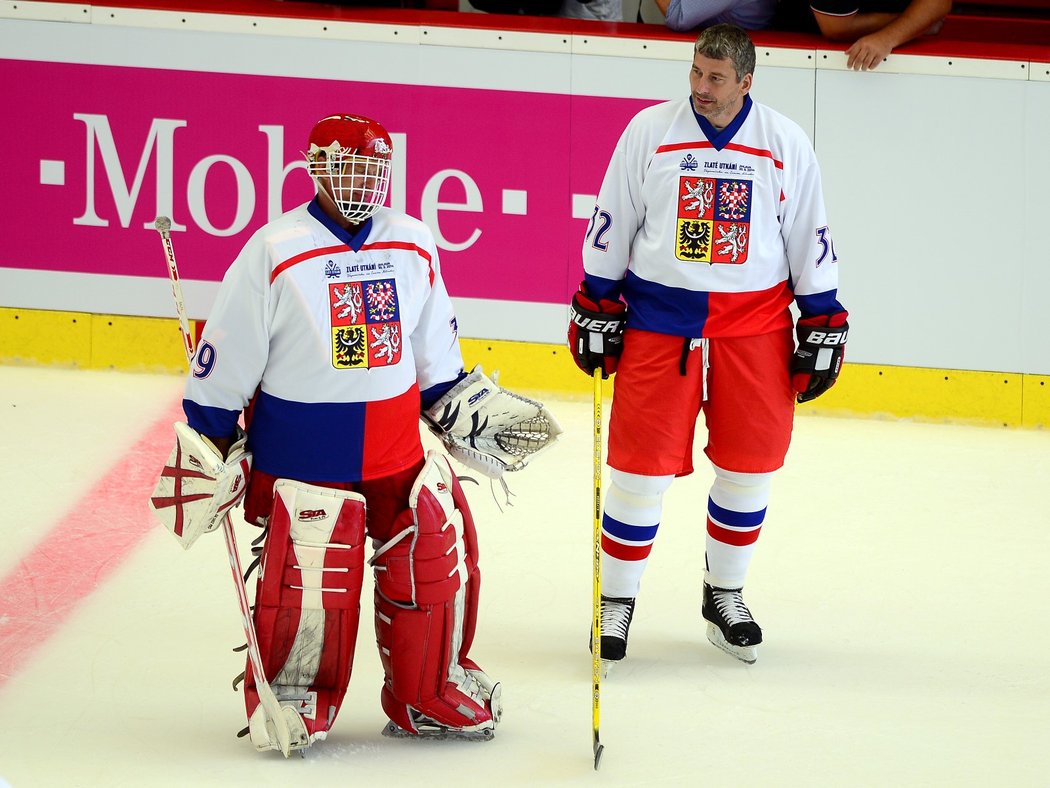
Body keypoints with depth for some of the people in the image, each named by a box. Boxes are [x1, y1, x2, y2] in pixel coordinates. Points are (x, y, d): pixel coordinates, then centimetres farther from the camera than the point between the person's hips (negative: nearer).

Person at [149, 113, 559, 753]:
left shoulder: (413, 244, 7)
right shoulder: (275, 251, -9)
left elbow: (436, 352, 20)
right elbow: (224, 360, -5)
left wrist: (469, 409, 18)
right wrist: (209, 448, -4)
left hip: (398, 453, 5)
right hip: (302, 455, -5)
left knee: (439, 563, 3)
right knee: (310, 586, -8)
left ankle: (429, 697, 22)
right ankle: (288, 697, 16)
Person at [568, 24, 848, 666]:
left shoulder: (786, 144, 0)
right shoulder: (649, 131, -2)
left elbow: (810, 240, 7)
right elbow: (610, 226, 5)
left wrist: (823, 328, 6)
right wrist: (596, 310, 4)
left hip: (754, 321, 1)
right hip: (657, 317, -1)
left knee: (752, 461, 4)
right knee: (643, 462, -3)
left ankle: (725, 594, 23)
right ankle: (617, 601, 10)